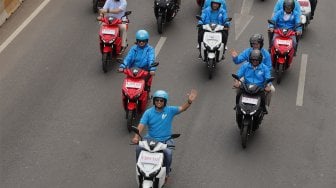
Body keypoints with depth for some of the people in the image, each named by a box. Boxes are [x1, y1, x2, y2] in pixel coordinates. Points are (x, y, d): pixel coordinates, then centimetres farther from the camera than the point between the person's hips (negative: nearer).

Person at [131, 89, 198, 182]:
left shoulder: (170, 110, -2)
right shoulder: (148, 112, -2)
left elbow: (182, 108, -14)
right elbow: (141, 125, -11)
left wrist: (189, 101, -35)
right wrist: (136, 136, -28)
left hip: (166, 139, -1)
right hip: (151, 138, 1)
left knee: (168, 152, -29)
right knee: (139, 148, -24)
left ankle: (166, 172, -1)